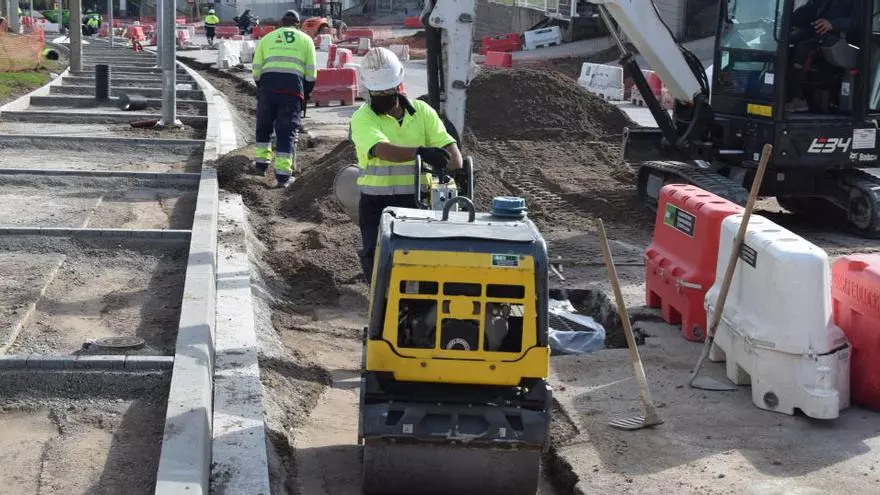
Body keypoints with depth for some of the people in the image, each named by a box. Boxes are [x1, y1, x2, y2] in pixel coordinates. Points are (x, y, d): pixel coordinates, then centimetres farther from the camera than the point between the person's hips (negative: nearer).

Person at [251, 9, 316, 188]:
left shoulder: (267, 38, 19)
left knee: (263, 126, 21)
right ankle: (282, 174, -2)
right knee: (287, 131, 2)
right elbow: (311, 73, 9)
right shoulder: (305, 39, 16)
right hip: (293, 86, -1)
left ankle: (262, 162, 26)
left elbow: (256, 70, 13)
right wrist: (305, 94, 20)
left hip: (267, 83, 1)